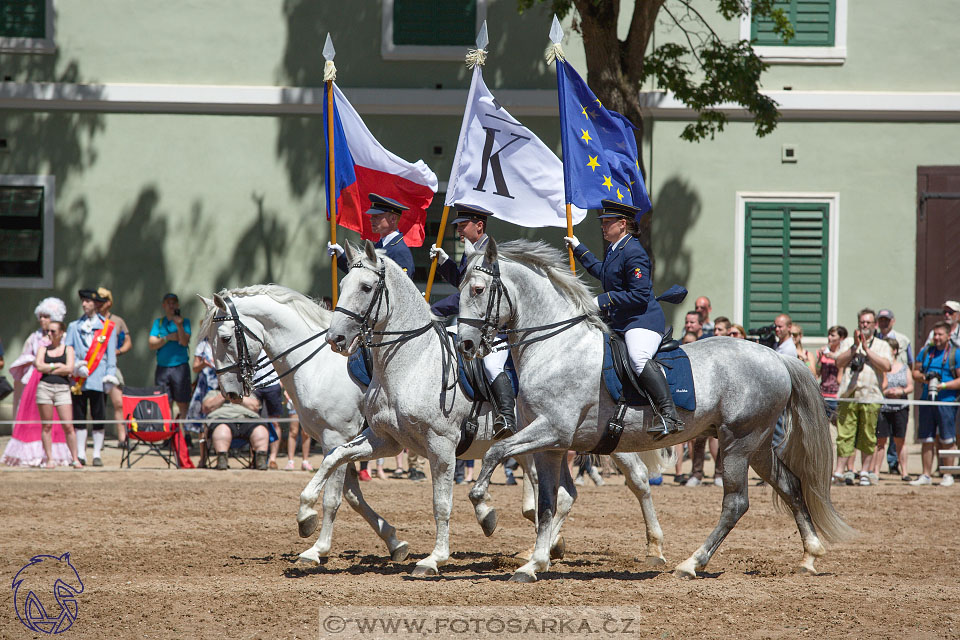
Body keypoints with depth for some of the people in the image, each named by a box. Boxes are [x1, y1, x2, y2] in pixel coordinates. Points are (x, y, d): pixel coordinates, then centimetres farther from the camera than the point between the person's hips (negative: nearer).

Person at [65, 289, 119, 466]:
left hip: (98, 378, -1)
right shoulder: (74, 327, 15)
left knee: (98, 418, -3)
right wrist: (75, 367, -9)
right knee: (79, 417, 1)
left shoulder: (108, 326, 10)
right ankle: (80, 453, 5)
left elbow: (111, 352, 8)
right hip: (79, 378, 1)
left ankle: (97, 454, 2)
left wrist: (110, 374, -3)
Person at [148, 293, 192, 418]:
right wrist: (167, 338, -7)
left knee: (182, 404, -5)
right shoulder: (158, 322, 14)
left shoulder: (184, 321, 7)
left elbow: (185, 342, -7)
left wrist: (179, 326, -20)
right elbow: (152, 344, 5)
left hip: (180, 366, -2)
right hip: (162, 368, 2)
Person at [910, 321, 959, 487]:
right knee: (926, 440, 5)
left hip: (947, 402, -4)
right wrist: (923, 377, -4)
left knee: (947, 441, -2)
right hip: (927, 402, 4)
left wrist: (944, 386, -17)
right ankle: (926, 475, 10)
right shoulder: (926, 351, 14)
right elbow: (915, 372, 18)